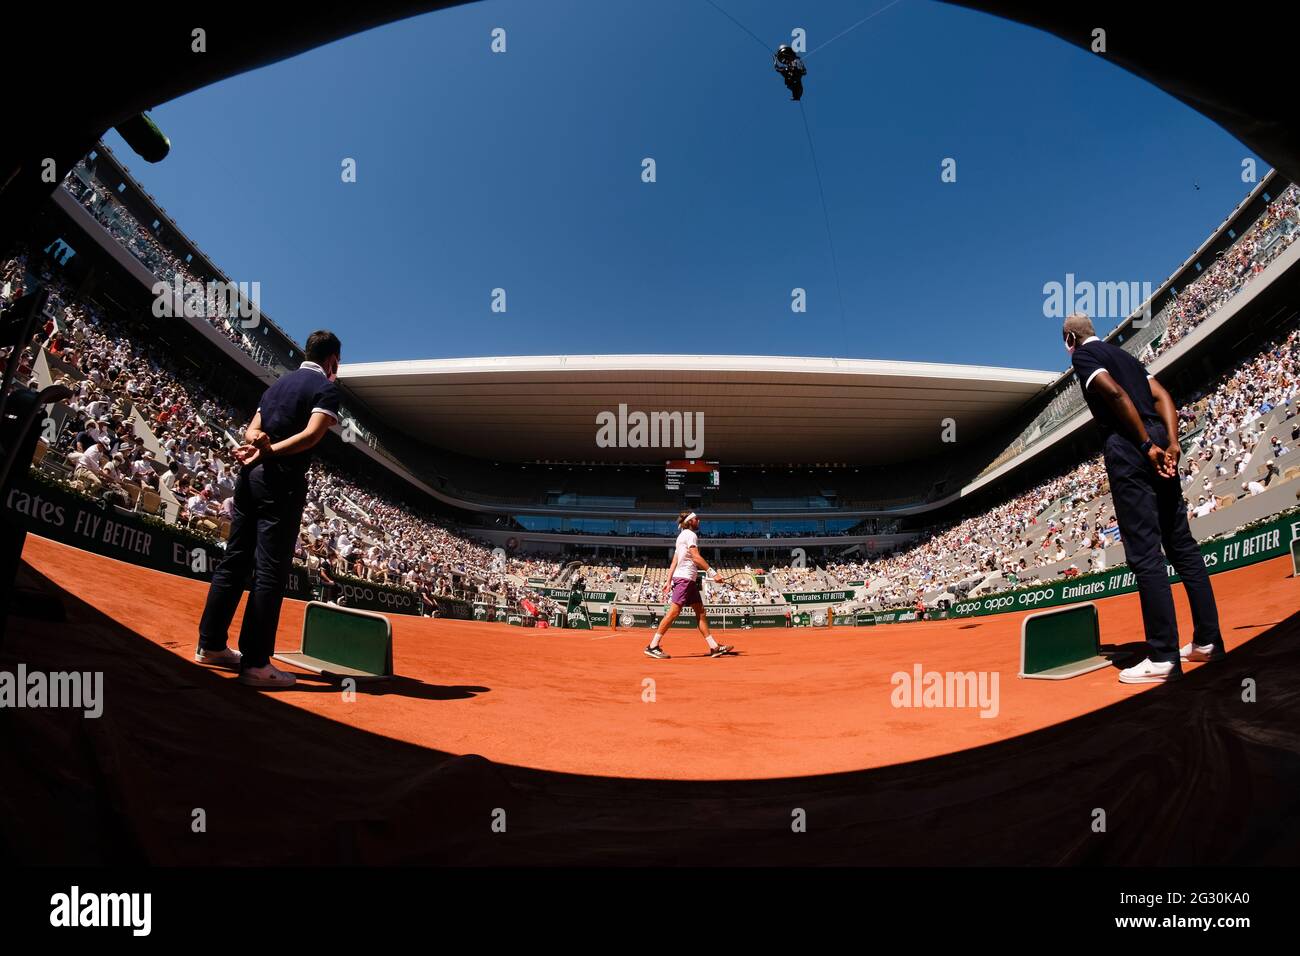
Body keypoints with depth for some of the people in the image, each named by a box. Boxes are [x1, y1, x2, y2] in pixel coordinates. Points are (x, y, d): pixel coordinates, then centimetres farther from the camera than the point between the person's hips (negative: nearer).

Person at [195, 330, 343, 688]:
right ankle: (255, 663, -6)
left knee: (234, 561, 14)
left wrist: (257, 441, -5)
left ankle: (211, 644, 22)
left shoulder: (278, 383, 21)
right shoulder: (326, 388, -2)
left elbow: (252, 430, 15)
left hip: (250, 476, 8)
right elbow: (312, 435, -18)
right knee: (271, 572, -7)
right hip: (282, 482, -8)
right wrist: (270, 451, -20)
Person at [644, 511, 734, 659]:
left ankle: (714, 647, 7)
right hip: (685, 578, -11)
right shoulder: (690, 534, -7)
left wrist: (669, 581, 15)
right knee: (674, 611, -12)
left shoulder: (683, 536, 22)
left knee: (701, 612, 7)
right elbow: (696, 557, -18)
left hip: (689, 580, 11)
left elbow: (674, 562, 18)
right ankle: (653, 646, -12)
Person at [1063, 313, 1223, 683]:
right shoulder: (1124, 355, 26)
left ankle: (1163, 658, -10)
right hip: (1158, 441, 9)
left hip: (1127, 447, -9)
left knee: (1145, 553, -10)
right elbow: (1161, 396, 14)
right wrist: (1171, 443, 2)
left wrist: (1147, 445, -13)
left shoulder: (1082, 355, 2)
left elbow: (1114, 393, -14)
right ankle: (1208, 641, 17)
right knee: (1182, 544, 12)